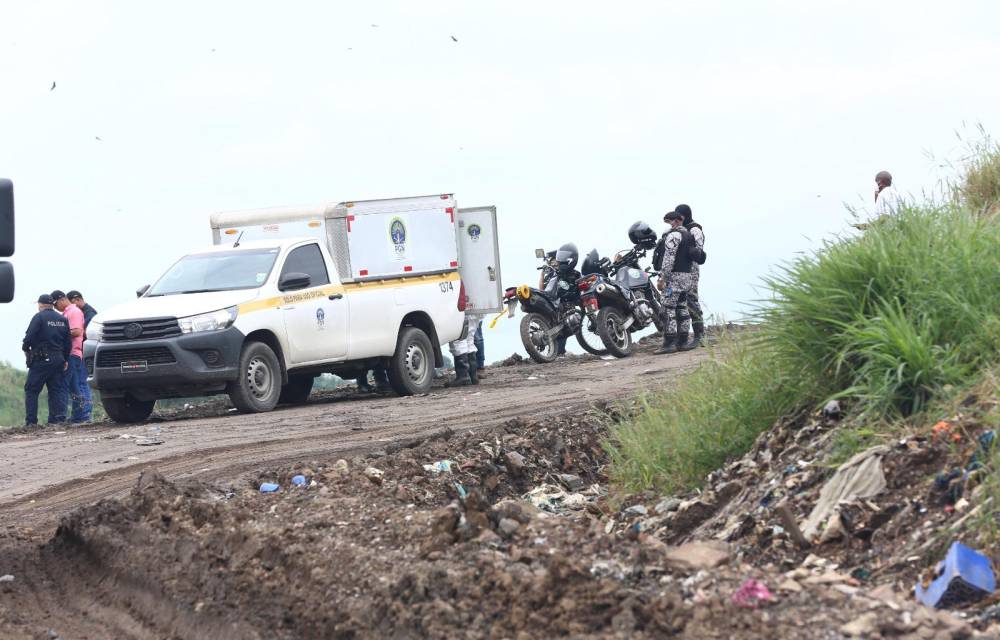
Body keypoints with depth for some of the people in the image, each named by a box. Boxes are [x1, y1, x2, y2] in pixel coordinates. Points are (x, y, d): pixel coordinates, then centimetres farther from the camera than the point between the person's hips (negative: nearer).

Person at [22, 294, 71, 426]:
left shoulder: (39, 317, -8)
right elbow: (68, 342, 13)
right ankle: (58, 417, 2)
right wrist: (66, 359, 19)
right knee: (56, 389, 10)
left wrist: (25, 348, 5)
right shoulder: (62, 319, 11)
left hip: (41, 359, -6)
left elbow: (29, 337, -14)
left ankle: (31, 421, -4)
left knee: (31, 390, 0)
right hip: (58, 359, 6)